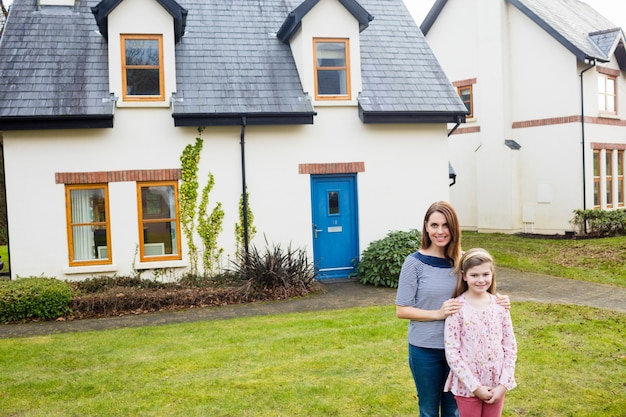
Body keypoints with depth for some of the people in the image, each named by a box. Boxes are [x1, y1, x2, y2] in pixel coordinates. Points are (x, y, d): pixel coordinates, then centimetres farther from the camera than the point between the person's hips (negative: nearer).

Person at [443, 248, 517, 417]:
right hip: (467, 384, -3)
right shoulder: (457, 308, -13)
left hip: (496, 384, 3)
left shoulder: (500, 305, -3)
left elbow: (510, 347, 2)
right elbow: (451, 352, -13)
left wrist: (504, 384, -5)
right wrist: (475, 386, -14)